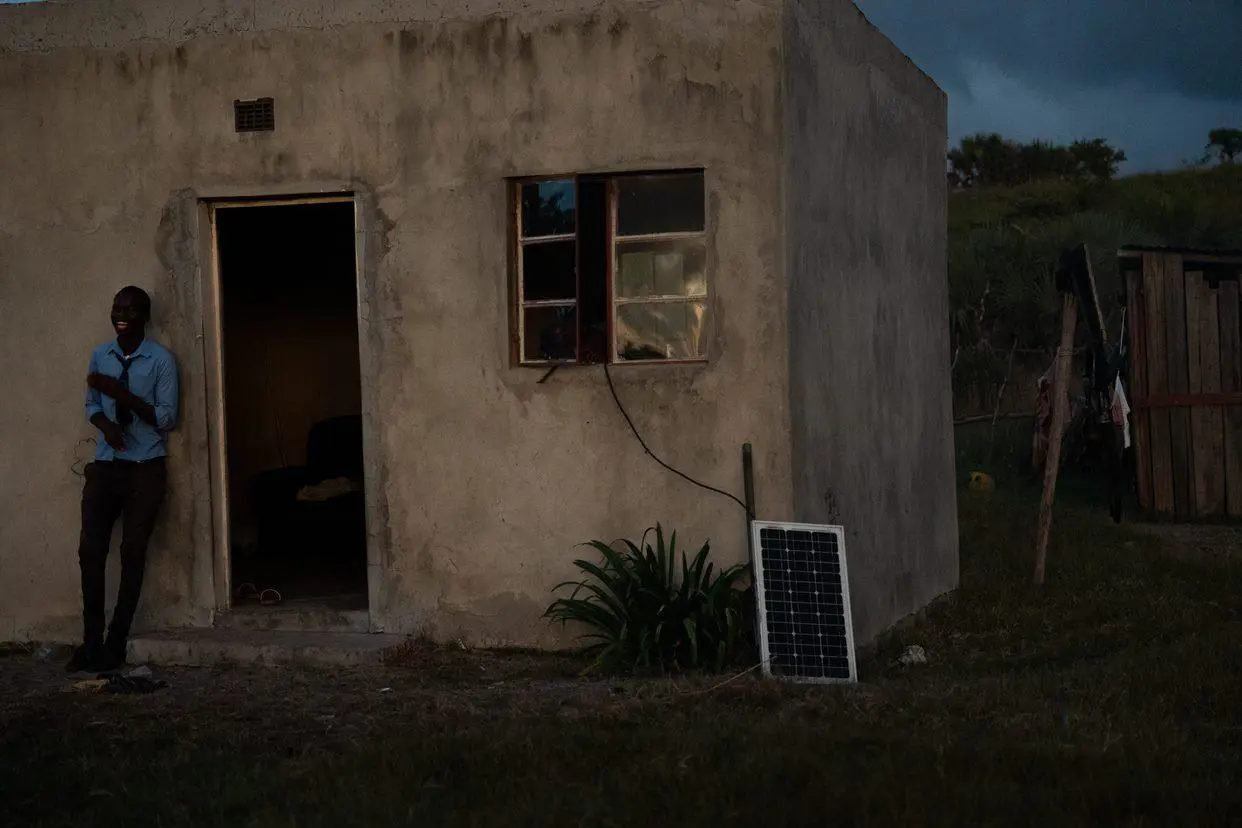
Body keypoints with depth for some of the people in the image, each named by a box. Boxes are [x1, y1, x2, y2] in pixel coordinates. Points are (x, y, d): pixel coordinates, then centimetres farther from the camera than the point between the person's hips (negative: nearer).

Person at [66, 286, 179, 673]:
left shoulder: (161, 359, -7)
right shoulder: (100, 356, 6)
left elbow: (167, 418, -11)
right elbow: (92, 404, 17)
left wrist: (120, 392, -21)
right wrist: (105, 423, -7)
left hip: (145, 470, -4)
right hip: (105, 465, 4)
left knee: (133, 554, -1)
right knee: (90, 551, -2)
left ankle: (115, 644, 7)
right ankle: (91, 640, 6)